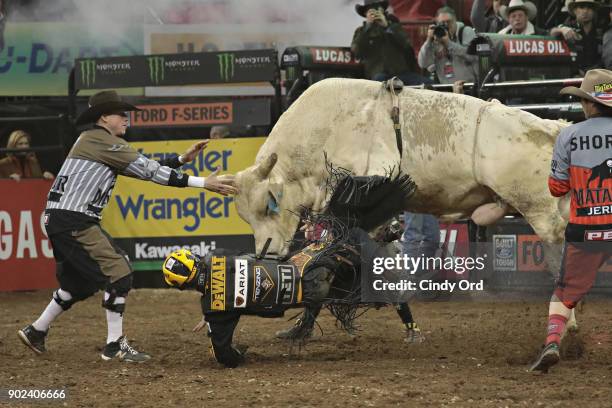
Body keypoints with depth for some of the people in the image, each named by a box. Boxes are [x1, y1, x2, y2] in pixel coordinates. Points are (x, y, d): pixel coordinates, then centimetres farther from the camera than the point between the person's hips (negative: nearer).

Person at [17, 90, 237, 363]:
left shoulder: (92, 141, 21)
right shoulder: (103, 141, -10)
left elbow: (143, 168, 20)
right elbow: (149, 171, -13)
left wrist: (182, 159, 15)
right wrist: (203, 183, -13)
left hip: (60, 220, 10)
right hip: (73, 221, -10)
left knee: (80, 283, 21)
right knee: (117, 272, -10)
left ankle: (36, 332, 29)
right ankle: (115, 346, -7)